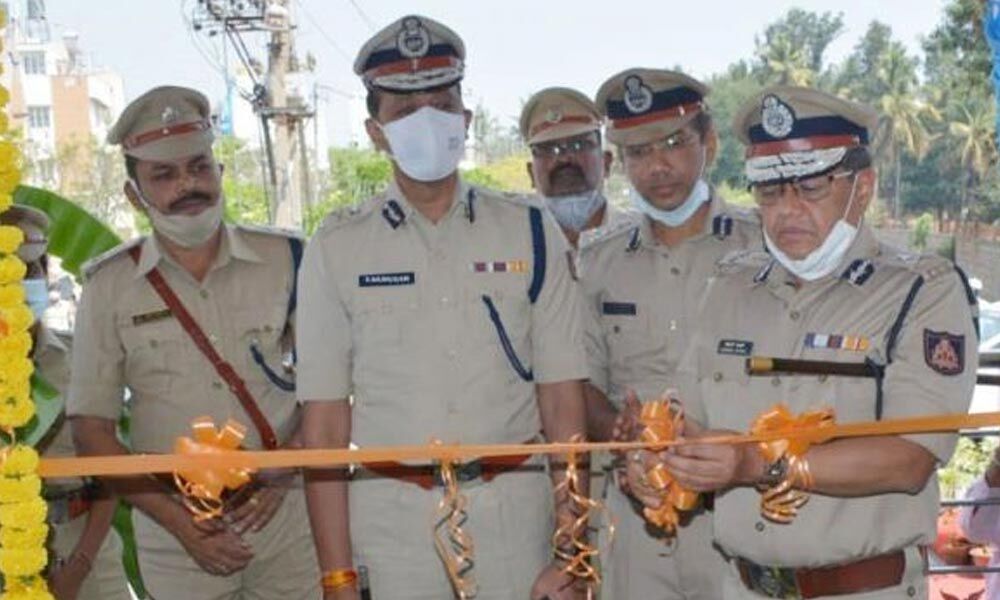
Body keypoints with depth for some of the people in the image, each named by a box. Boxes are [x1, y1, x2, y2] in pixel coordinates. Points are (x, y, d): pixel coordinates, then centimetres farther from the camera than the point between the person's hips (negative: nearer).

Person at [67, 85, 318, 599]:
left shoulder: (284, 260, -1)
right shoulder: (110, 287, -1)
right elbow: (91, 429, 0)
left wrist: (283, 472, -9)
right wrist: (177, 520, -9)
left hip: (288, 516, 0)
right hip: (176, 537, 0)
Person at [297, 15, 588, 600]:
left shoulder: (530, 232, 2)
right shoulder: (337, 248, 0)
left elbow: (564, 405, 0)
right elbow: (325, 425, -1)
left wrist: (573, 553, -6)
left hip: (516, 512, 1)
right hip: (392, 522, 0)